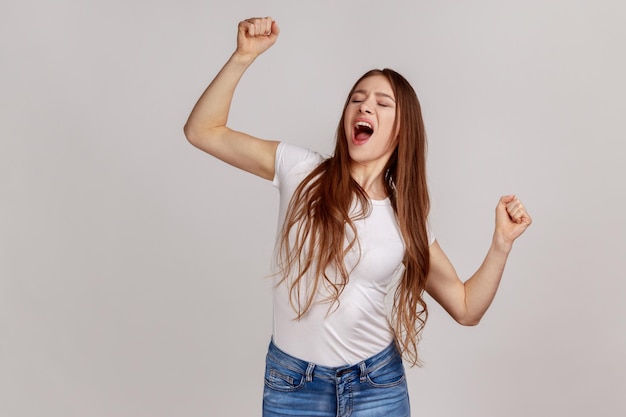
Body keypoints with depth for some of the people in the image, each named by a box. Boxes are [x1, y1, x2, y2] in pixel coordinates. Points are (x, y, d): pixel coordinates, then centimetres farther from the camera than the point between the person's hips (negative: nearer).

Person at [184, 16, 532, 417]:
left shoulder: (408, 221, -2)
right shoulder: (302, 171, -7)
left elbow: (466, 308, 4)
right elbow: (202, 130, -7)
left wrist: (502, 242, -9)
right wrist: (243, 56, -17)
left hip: (377, 384, 1)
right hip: (292, 382, -1)